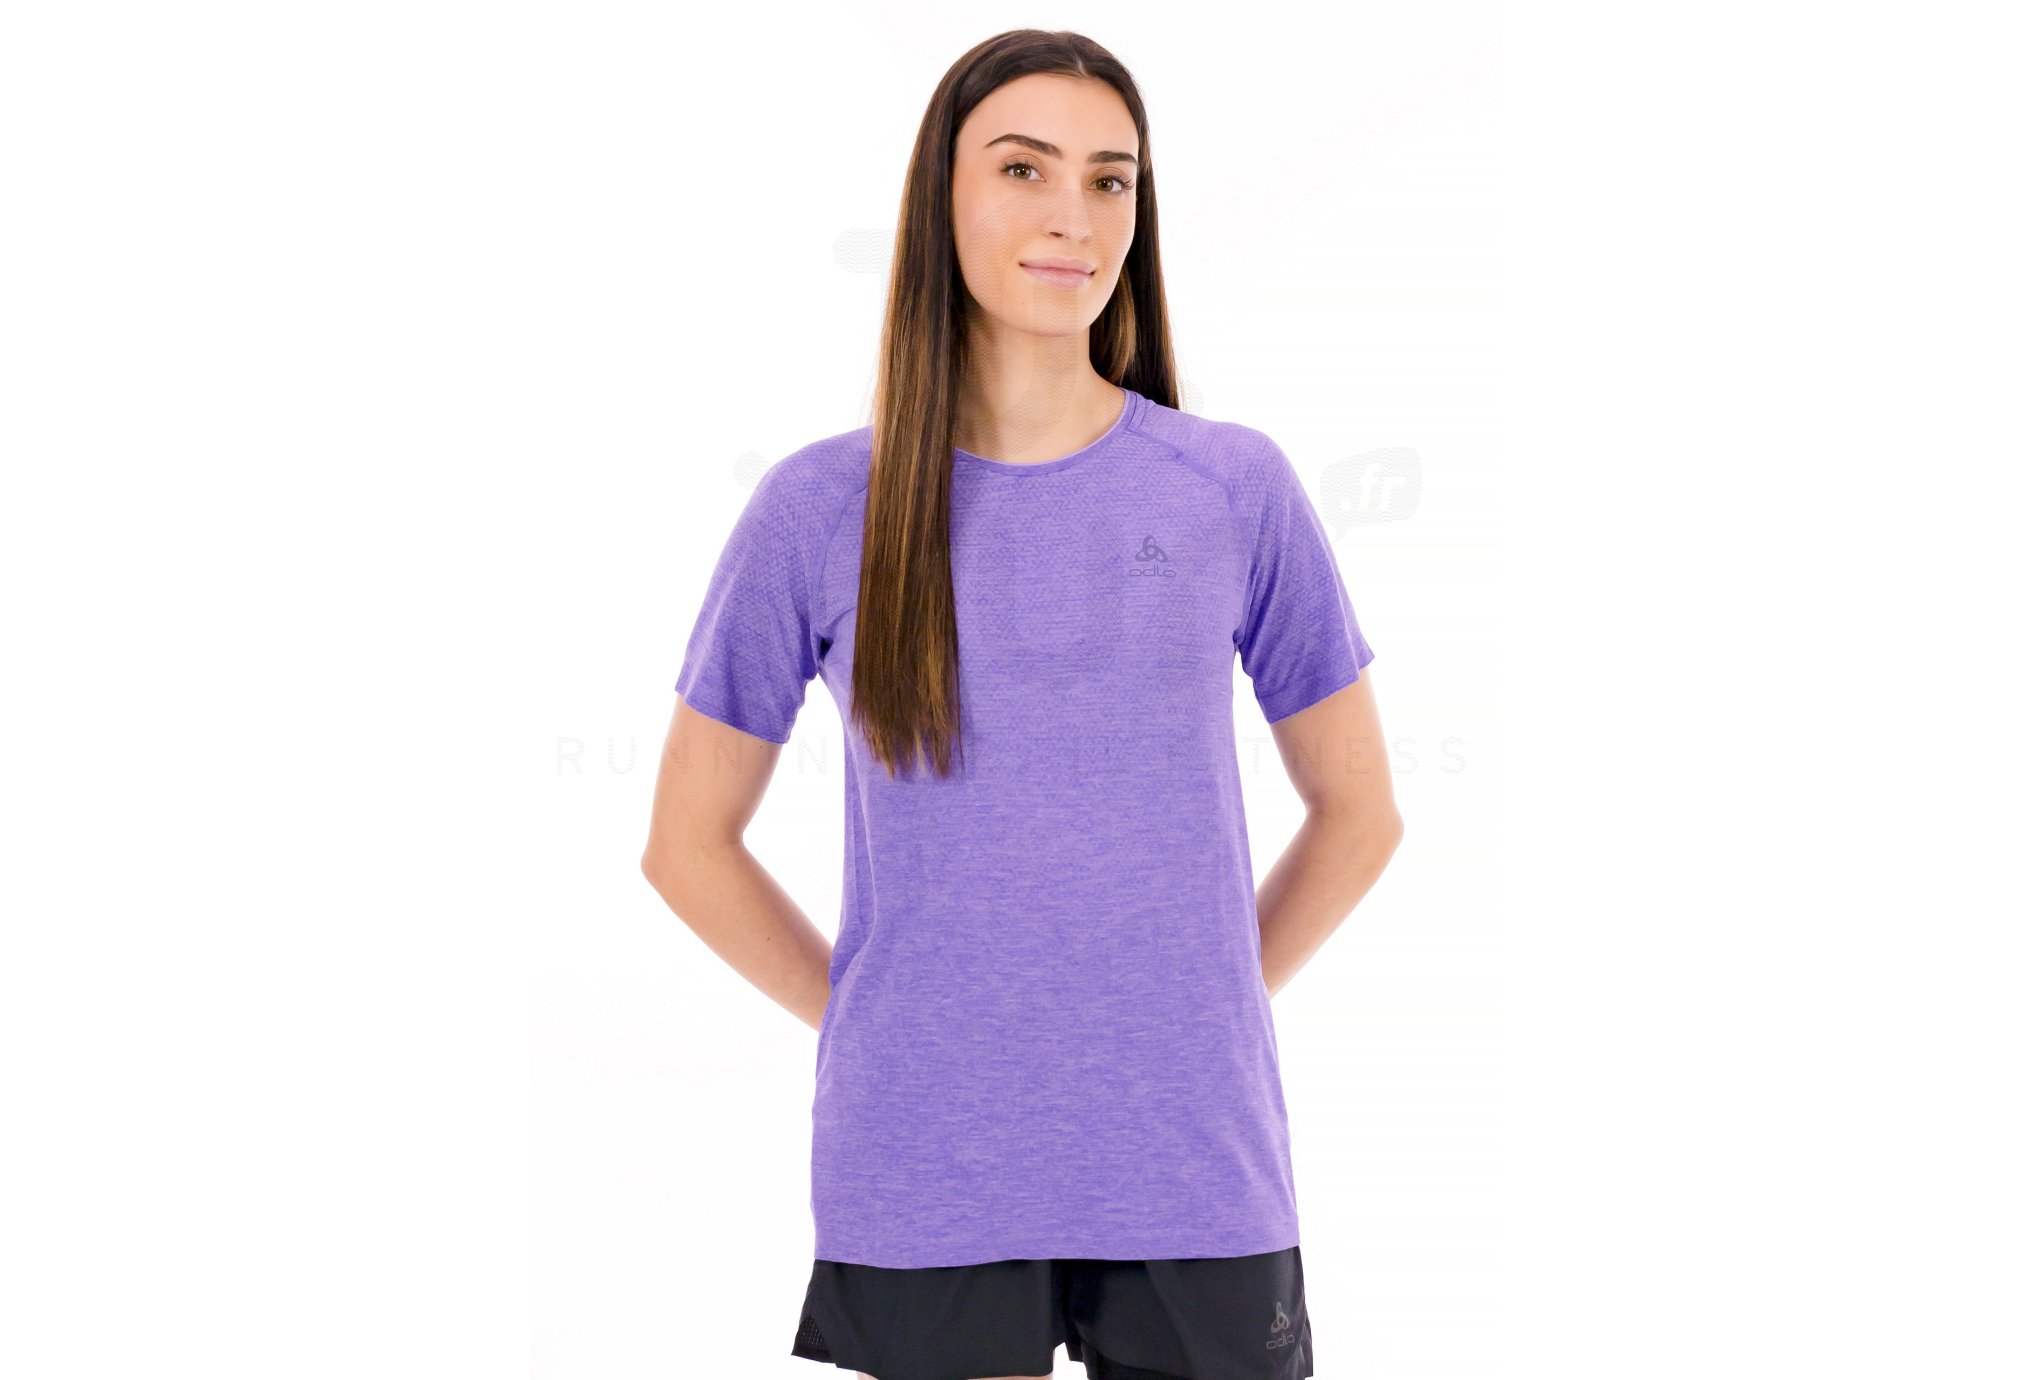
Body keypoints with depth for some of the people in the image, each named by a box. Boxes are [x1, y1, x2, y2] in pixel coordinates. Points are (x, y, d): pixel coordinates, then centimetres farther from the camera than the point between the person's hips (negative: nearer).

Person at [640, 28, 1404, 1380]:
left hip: (1195, 1170, 1)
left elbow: (1359, 811, 11)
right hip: (921, 1184, 0)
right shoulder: (823, 508, 0)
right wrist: (876, 1025, 2)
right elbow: (689, 841, 8)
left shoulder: (1234, 488, 1)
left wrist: (1205, 1008, 4)